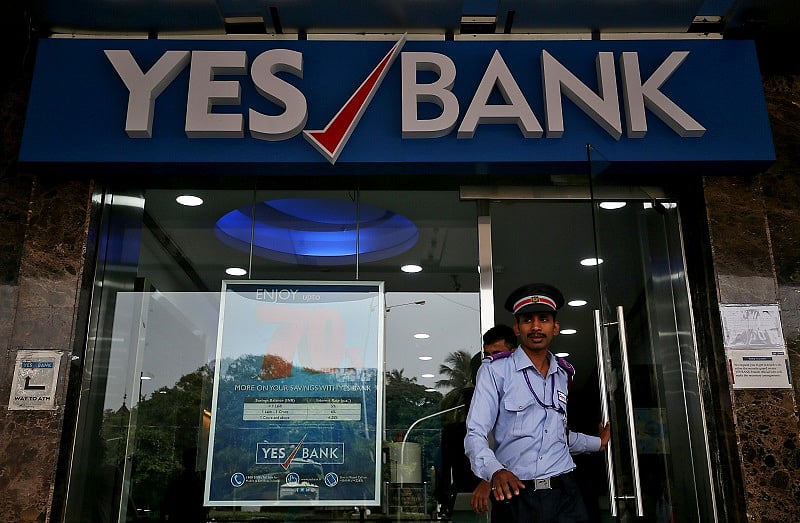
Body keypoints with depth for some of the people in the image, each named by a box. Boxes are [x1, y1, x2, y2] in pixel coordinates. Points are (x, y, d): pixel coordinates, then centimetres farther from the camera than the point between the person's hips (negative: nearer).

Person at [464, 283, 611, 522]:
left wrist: (598, 443, 35)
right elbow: (475, 435, -11)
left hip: (565, 495, 4)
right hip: (515, 494, -4)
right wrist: (495, 472, -27)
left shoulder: (564, 374, 13)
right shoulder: (495, 371, -5)